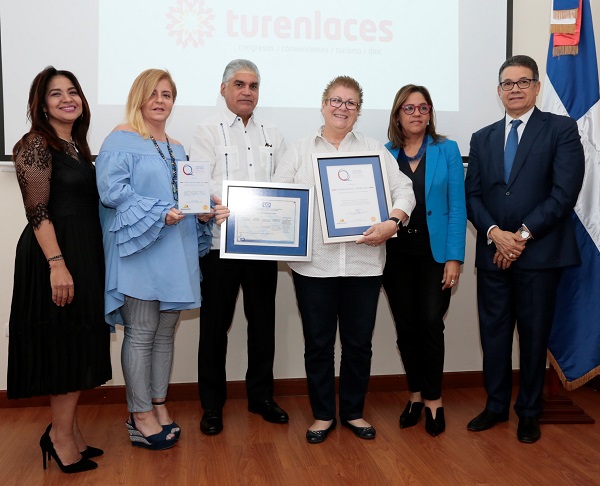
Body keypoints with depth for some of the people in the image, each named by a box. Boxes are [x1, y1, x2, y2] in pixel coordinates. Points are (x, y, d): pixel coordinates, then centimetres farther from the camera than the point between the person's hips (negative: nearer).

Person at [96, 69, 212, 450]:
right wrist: (159, 213, -20)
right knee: (141, 334, -2)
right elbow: (112, 190, -15)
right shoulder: (121, 140, -3)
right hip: (140, 250, -7)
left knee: (166, 333, 11)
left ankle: (159, 406, 22)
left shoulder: (177, 148, 19)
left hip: (176, 251, 7)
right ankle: (141, 416, 9)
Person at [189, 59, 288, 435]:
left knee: (263, 319, 11)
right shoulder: (208, 132, 1)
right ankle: (212, 404, 18)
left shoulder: (272, 135, 14)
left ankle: (261, 395, 27)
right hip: (221, 241, -4)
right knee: (216, 323, 4)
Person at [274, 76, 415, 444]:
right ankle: (323, 415, 24)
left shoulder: (375, 150, 10)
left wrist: (392, 223, -14)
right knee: (318, 343, 7)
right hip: (313, 263, 0)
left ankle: (354, 412, 27)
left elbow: (404, 190, 4)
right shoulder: (300, 151, 11)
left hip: (363, 262, 1)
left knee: (359, 343, 9)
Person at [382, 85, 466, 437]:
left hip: (434, 251, -2)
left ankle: (433, 398, 10)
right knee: (406, 326, 7)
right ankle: (416, 394, 24)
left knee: (431, 323, -7)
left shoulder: (447, 150, 2)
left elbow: (457, 207, -2)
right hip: (397, 252, 2)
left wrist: (454, 258, -9)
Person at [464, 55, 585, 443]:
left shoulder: (562, 130, 0)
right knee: (494, 331, 9)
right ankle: (496, 406, 25)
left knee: (534, 334, 7)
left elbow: (564, 193, -10)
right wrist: (495, 233, -10)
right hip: (493, 253, 4)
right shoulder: (482, 138, 13)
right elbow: (472, 195, 7)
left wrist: (523, 235, -14)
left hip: (539, 252, -3)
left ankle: (529, 411, 22)